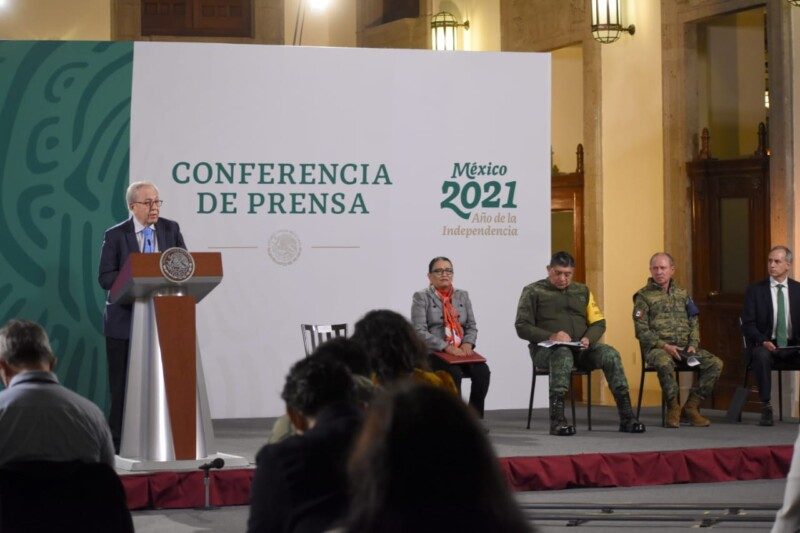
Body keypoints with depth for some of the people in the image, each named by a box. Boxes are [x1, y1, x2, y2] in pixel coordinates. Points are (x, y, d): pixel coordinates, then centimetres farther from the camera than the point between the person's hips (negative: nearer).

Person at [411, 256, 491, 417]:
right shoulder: (421, 297, 2)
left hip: (462, 351, 4)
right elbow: (420, 331, -8)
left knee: (482, 371, -26)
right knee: (454, 373, -34)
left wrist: (468, 343, -8)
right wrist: (447, 347, -18)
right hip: (434, 354, -4)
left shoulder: (462, 295, 18)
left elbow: (471, 326, 16)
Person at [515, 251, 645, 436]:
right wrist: (551, 336, -18)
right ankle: (557, 420, -46)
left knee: (610, 354, -24)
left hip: (580, 349, 4)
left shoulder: (582, 291, 20)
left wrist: (589, 339, -7)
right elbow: (522, 327, -3)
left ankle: (626, 417, -26)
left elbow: (599, 323, 16)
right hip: (546, 349, -4)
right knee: (563, 354, -39)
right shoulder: (533, 291, 6)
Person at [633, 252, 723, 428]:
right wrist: (664, 346, -17)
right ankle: (674, 408, -19)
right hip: (657, 347, -5)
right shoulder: (643, 296, 3)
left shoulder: (682, 294, 18)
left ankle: (691, 407, -9)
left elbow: (694, 323, 17)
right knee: (665, 363, -39)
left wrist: (693, 345, -2)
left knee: (715, 363, -16)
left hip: (684, 347, 5)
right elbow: (641, 331, -5)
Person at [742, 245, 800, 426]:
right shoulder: (755, 291, 2)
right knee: (761, 356, -37)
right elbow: (747, 325, -3)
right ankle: (766, 409, -31)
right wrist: (763, 342, -21)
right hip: (765, 346, -2)